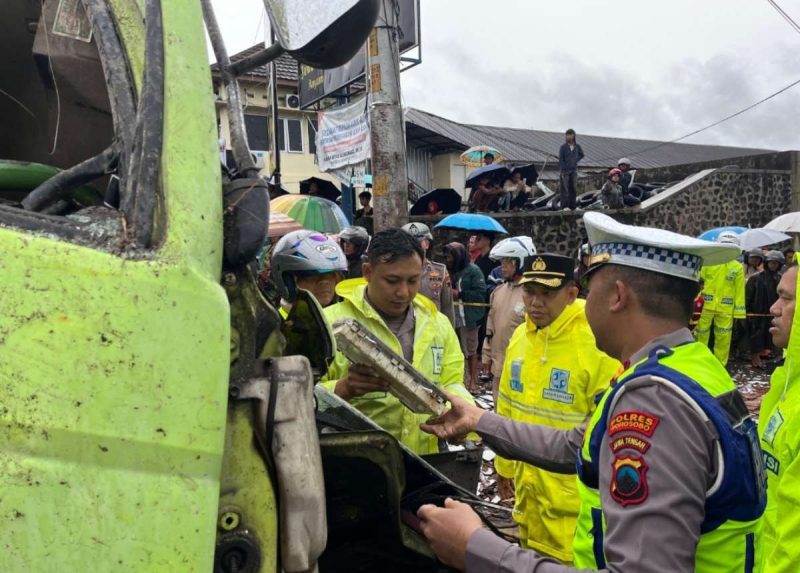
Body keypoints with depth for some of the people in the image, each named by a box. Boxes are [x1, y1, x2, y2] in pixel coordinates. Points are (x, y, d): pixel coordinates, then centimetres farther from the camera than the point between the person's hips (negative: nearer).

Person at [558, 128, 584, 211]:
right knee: (565, 189, -6)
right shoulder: (563, 147, -3)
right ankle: (564, 206, -5)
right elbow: (561, 159, -4)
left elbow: (581, 155, 24)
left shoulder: (577, 146, 6)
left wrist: (576, 160, 7)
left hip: (574, 170, 4)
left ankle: (572, 206, 9)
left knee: (574, 189, 3)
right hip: (565, 171, -4)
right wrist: (562, 171, -11)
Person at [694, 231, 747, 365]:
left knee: (724, 338, 6)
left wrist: (738, 311, 0)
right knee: (700, 334, 7)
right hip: (706, 306, -1)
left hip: (726, 309, 1)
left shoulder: (738, 267, 3)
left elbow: (739, 291, 3)